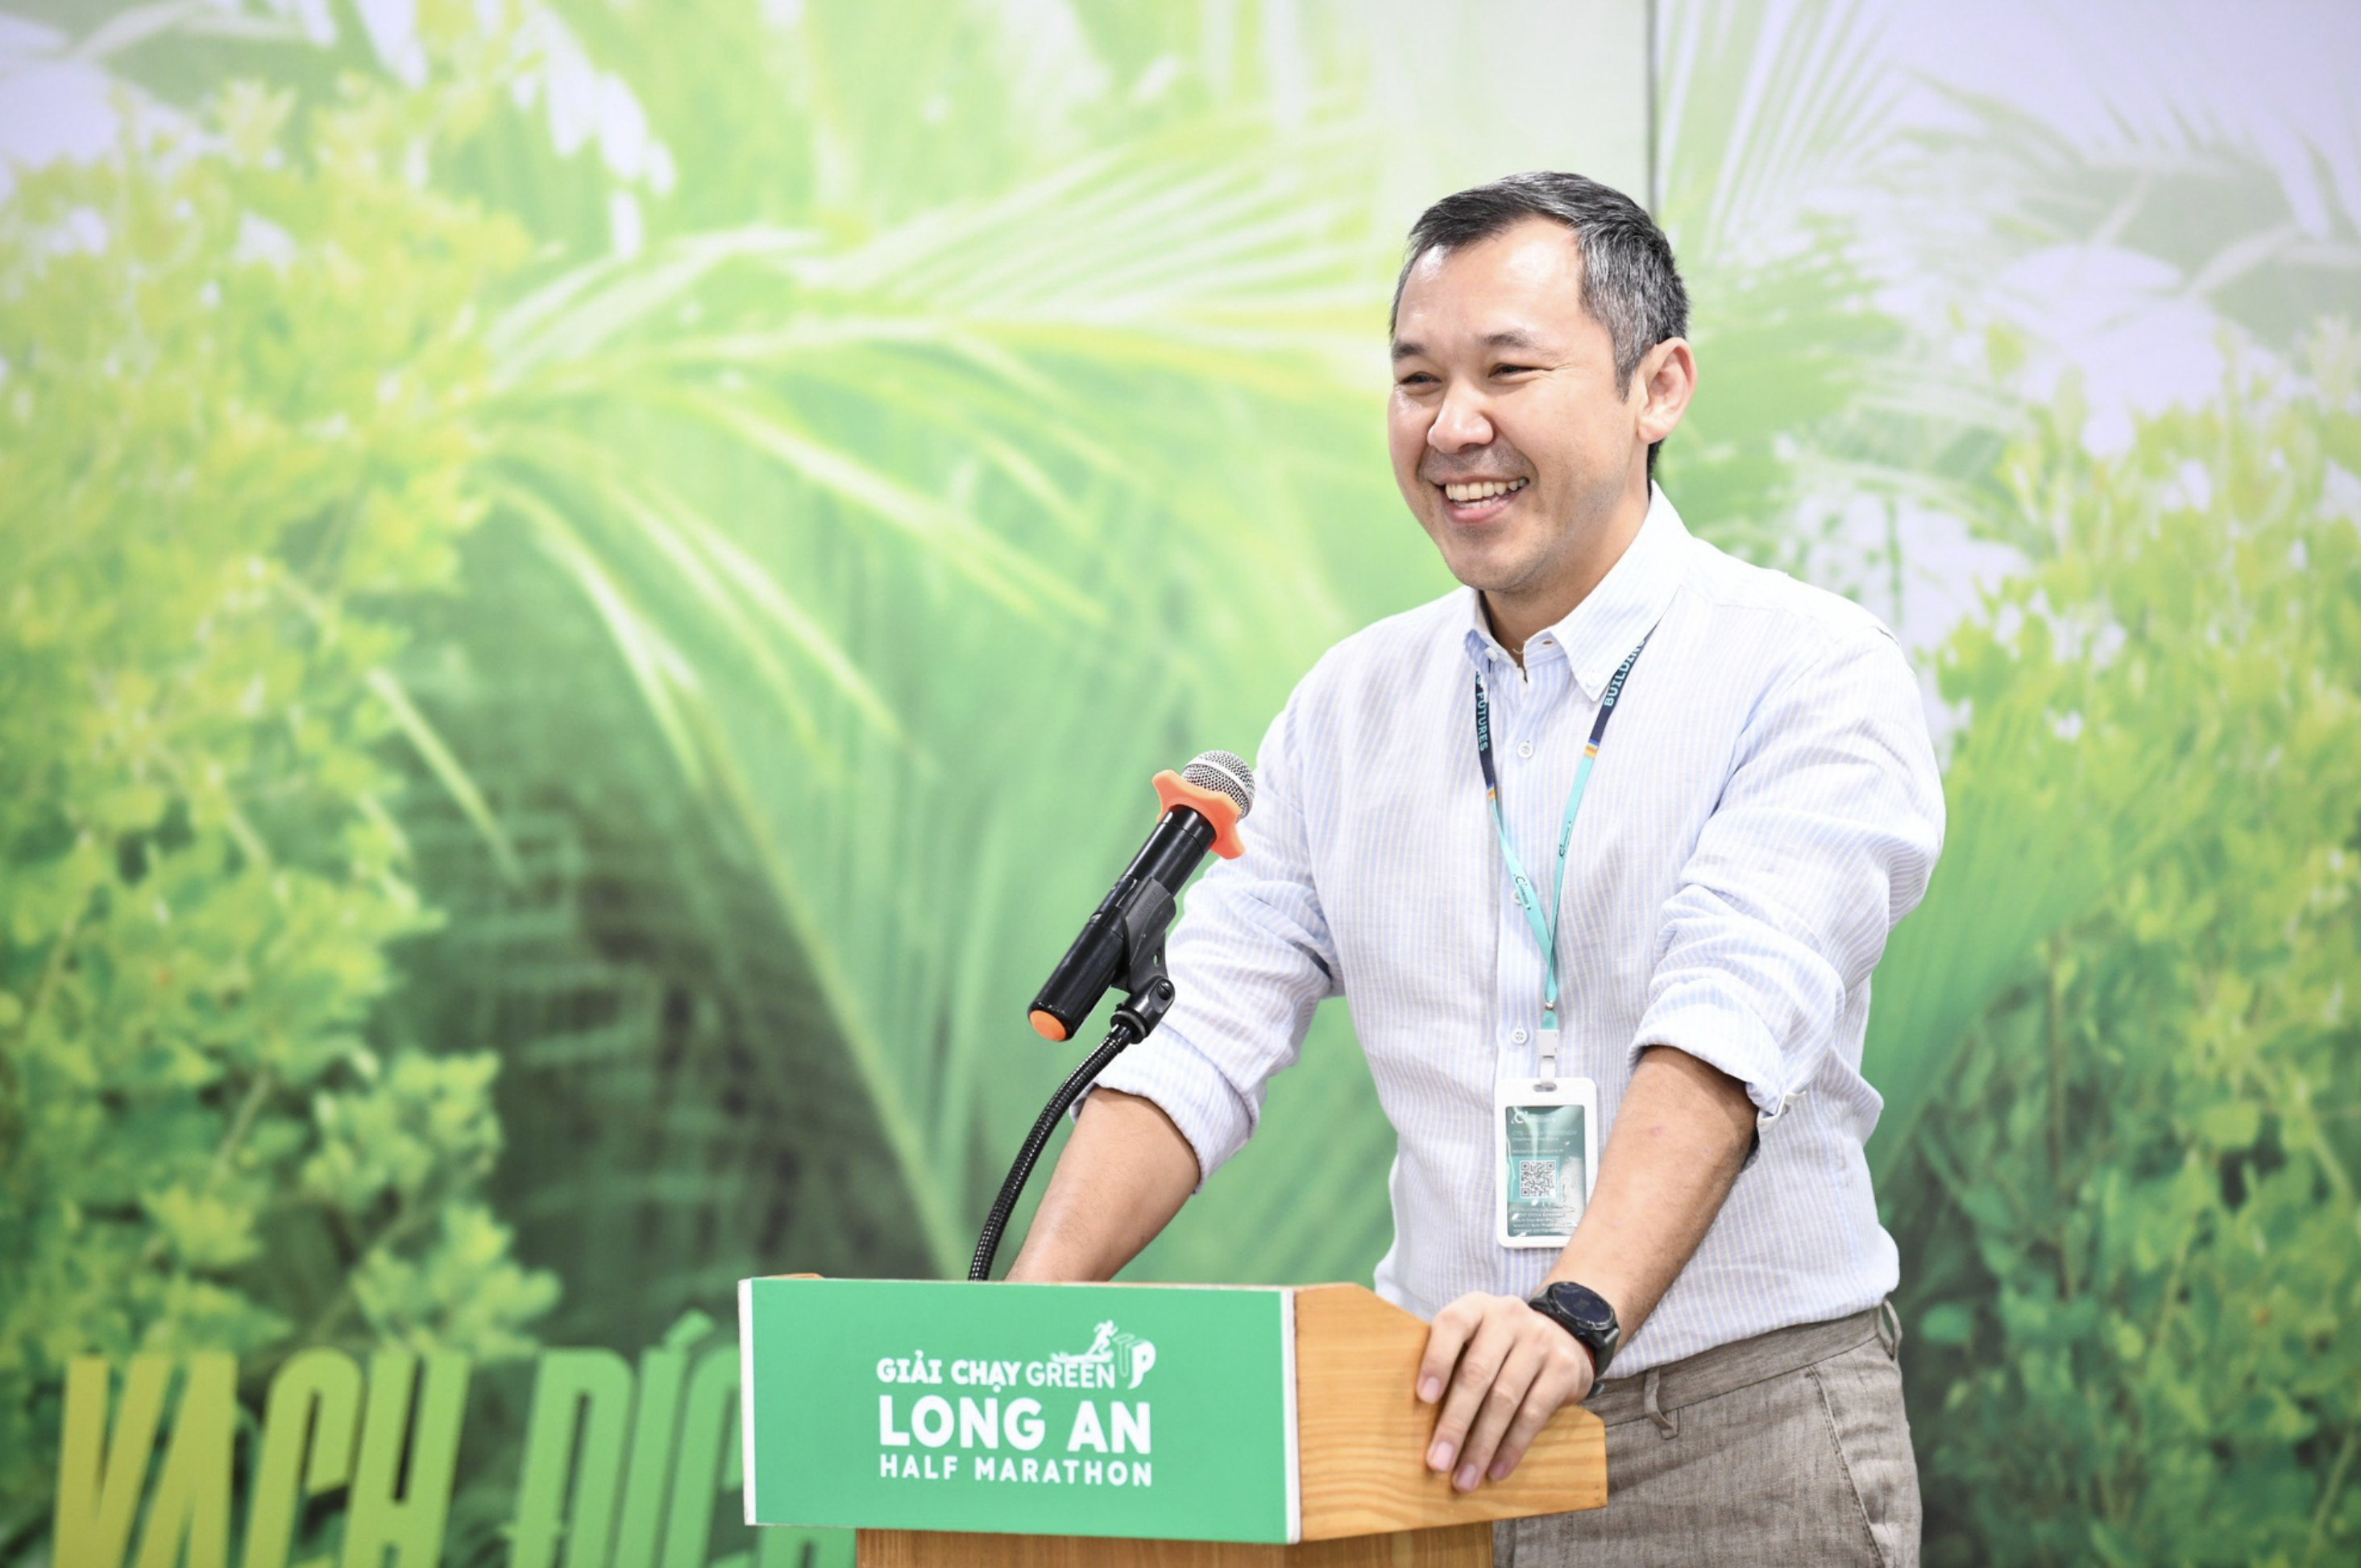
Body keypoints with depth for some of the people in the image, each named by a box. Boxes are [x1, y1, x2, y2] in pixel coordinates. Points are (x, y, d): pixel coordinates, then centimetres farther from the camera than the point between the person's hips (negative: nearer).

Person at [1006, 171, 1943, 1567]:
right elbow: (1205, 1042, 4)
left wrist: (1578, 1311, -36)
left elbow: (1729, 1029, -21)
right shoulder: (1351, 706, 10)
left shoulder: (1811, 671, -7)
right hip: (1441, 1434, 4)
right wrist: (1021, 1329, -10)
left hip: (1741, 1441, -4)